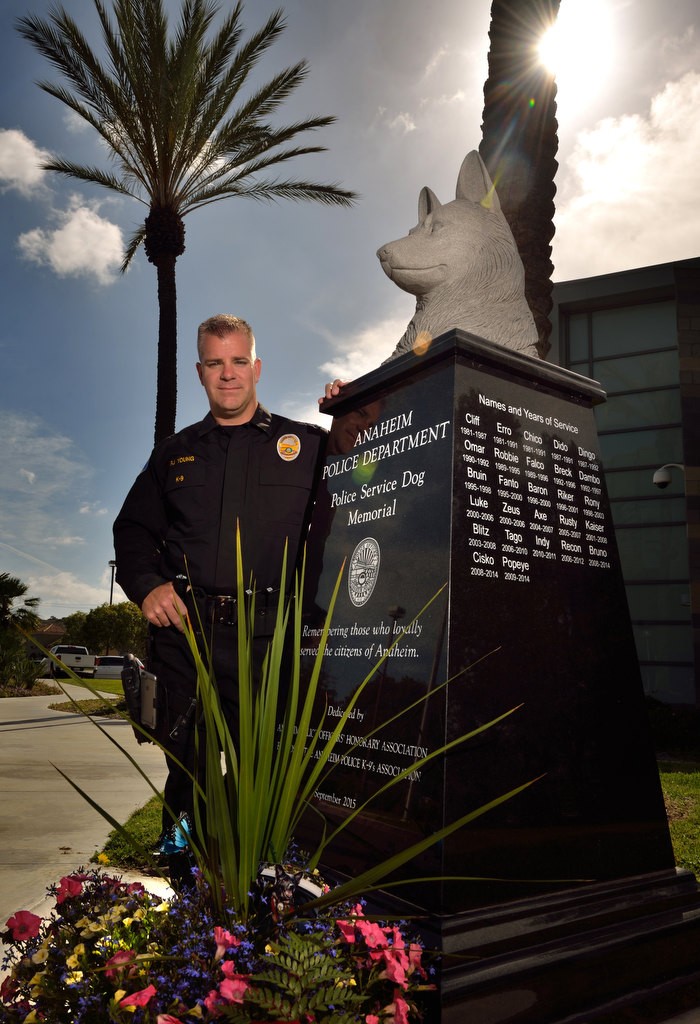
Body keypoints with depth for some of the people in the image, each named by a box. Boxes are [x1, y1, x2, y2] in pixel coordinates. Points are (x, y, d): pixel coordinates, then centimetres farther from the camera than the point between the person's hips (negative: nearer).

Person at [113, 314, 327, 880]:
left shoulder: (308, 444, 7)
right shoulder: (175, 453, 17)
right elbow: (133, 528, 20)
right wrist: (146, 584, 3)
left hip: (270, 640, -2)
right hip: (186, 633, 3)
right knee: (187, 771, 10)